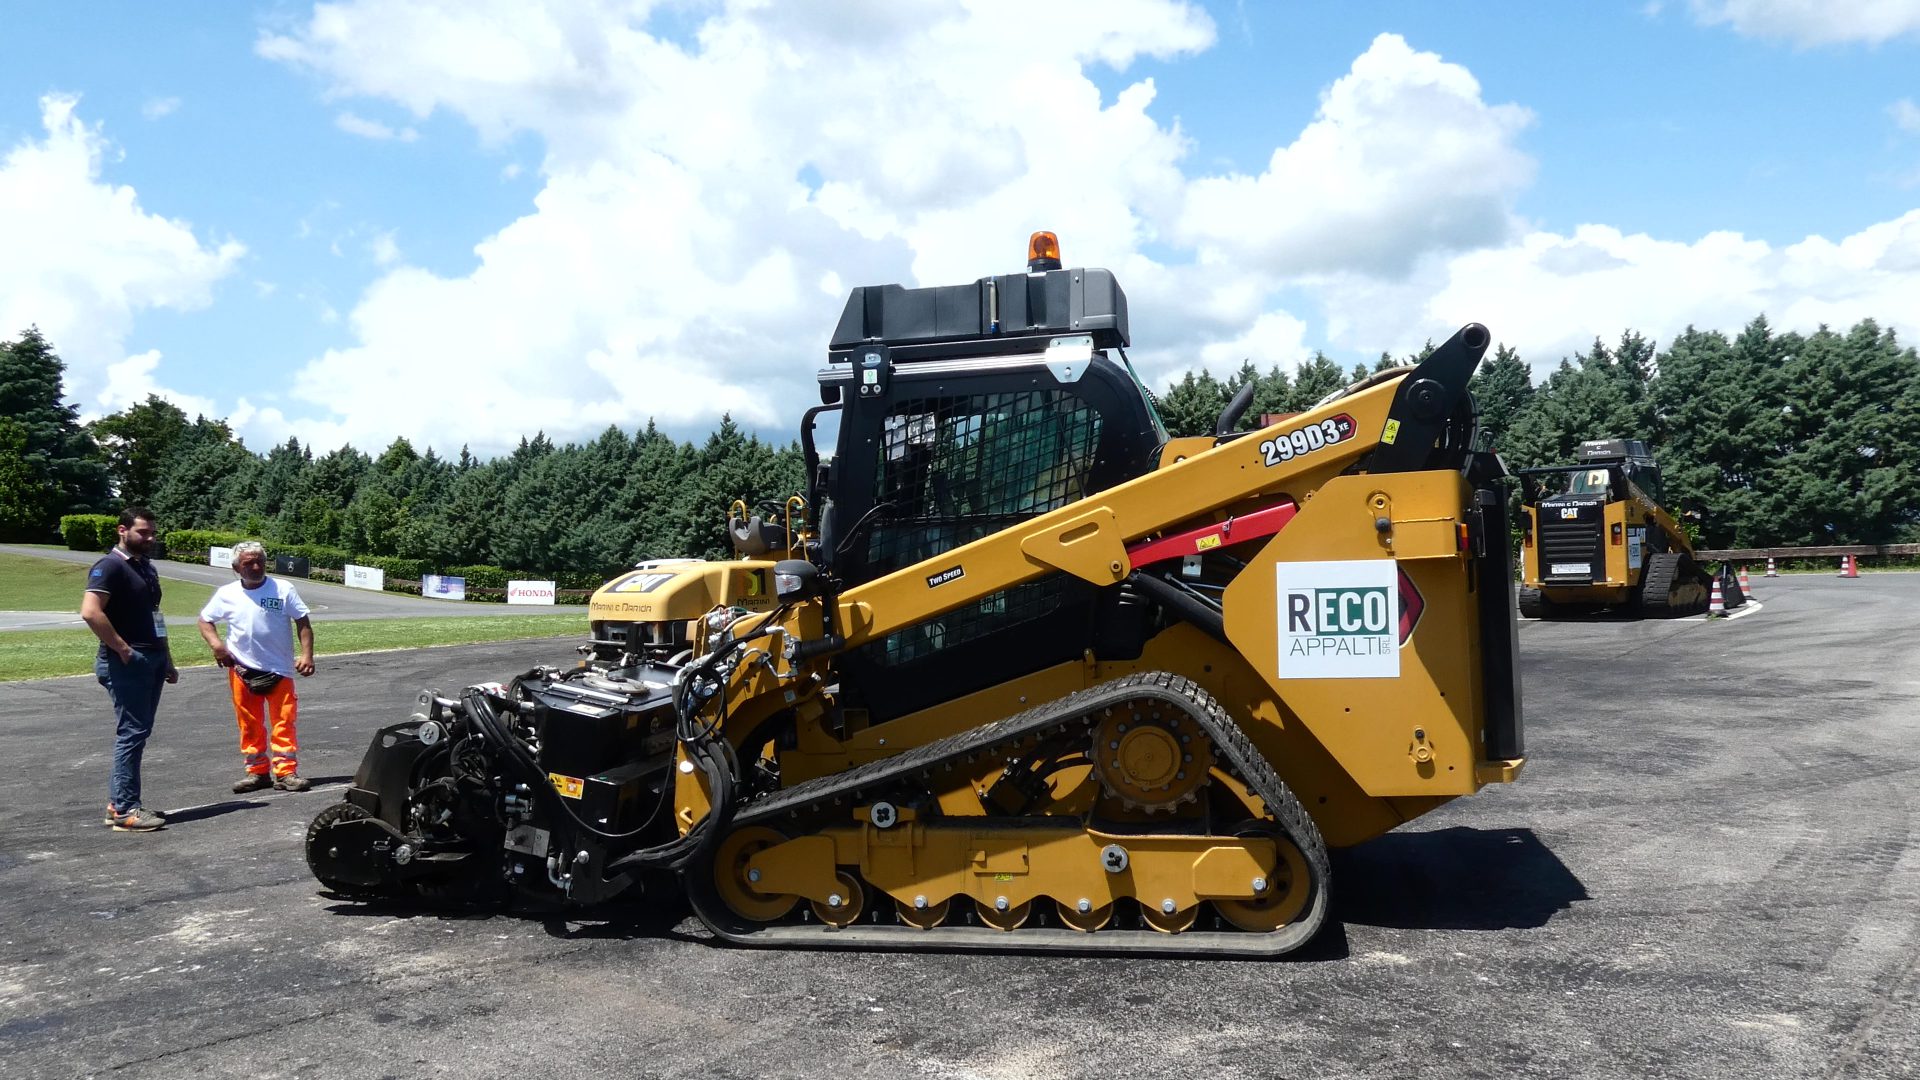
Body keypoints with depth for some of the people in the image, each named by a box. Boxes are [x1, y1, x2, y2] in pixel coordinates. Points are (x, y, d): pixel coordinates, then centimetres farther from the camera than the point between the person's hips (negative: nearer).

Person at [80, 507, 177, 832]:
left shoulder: (147, 567, 18)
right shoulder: (110, 566, -11)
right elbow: (90, 611, -24)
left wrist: (167, 660, 21)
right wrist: (121, 648, -19)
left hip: (152, 659, 9)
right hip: (127, 662, -9)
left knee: (137, 732, 12)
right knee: (132, 733, -8)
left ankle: (118, 802, 20)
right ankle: (125, 811, -4)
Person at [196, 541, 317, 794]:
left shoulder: (283, 590, -2)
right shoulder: (227, 594, 4)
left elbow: (303, 622, -1)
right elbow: (205, 620, 14)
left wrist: (306, 654, -11)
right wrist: (215, 643, -5)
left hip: (279, 669, -2)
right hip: (243, 670, 2)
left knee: (284, 722, -3)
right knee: (250, 724, 8)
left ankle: (286, 772, 0)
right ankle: (257, 771, 17)